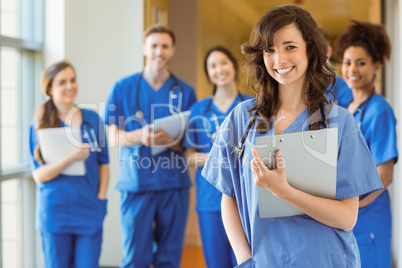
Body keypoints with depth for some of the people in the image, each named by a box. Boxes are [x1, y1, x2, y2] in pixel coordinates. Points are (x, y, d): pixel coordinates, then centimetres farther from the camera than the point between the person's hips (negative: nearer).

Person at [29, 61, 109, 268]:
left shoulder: (92, 119, 6)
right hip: (55, 212, -2)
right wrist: (71, 158, -20)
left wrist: (101, 197, -1)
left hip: (90, 212, 2)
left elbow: (103, 163, 12)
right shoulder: (40, 126, 0)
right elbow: (39, 175, -6)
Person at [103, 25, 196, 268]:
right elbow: (114, 137, 3)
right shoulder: (123, 88, 4)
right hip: (137, 183, -1)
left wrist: (171, 140, -15)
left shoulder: (185, 92, 6)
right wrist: (139, 136, -18)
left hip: (174, 183, 1)